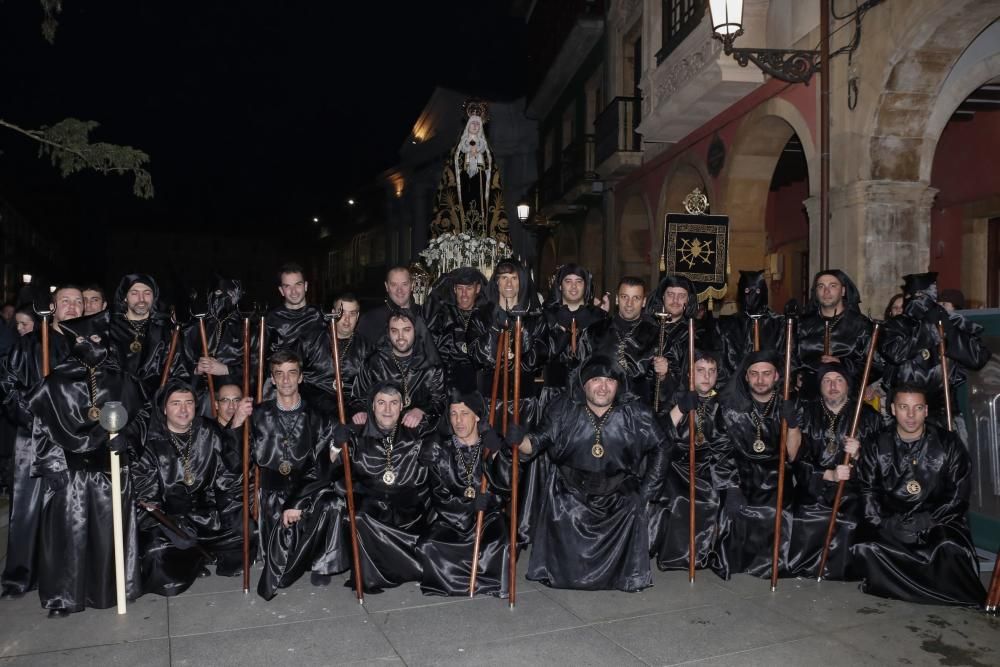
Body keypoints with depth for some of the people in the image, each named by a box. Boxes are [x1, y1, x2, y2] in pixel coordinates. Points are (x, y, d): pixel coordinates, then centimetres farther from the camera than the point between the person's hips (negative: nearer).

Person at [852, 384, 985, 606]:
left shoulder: (948, 444, 3)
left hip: (937, 523, -1)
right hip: (890, 524, 1)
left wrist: (927, 521, -12)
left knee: (950, 547, -34)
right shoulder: (878, 447, 6)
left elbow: (958, 494, -1)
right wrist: (884, 524, -13)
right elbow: (867, 491, 2)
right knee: (865, 548, -27)